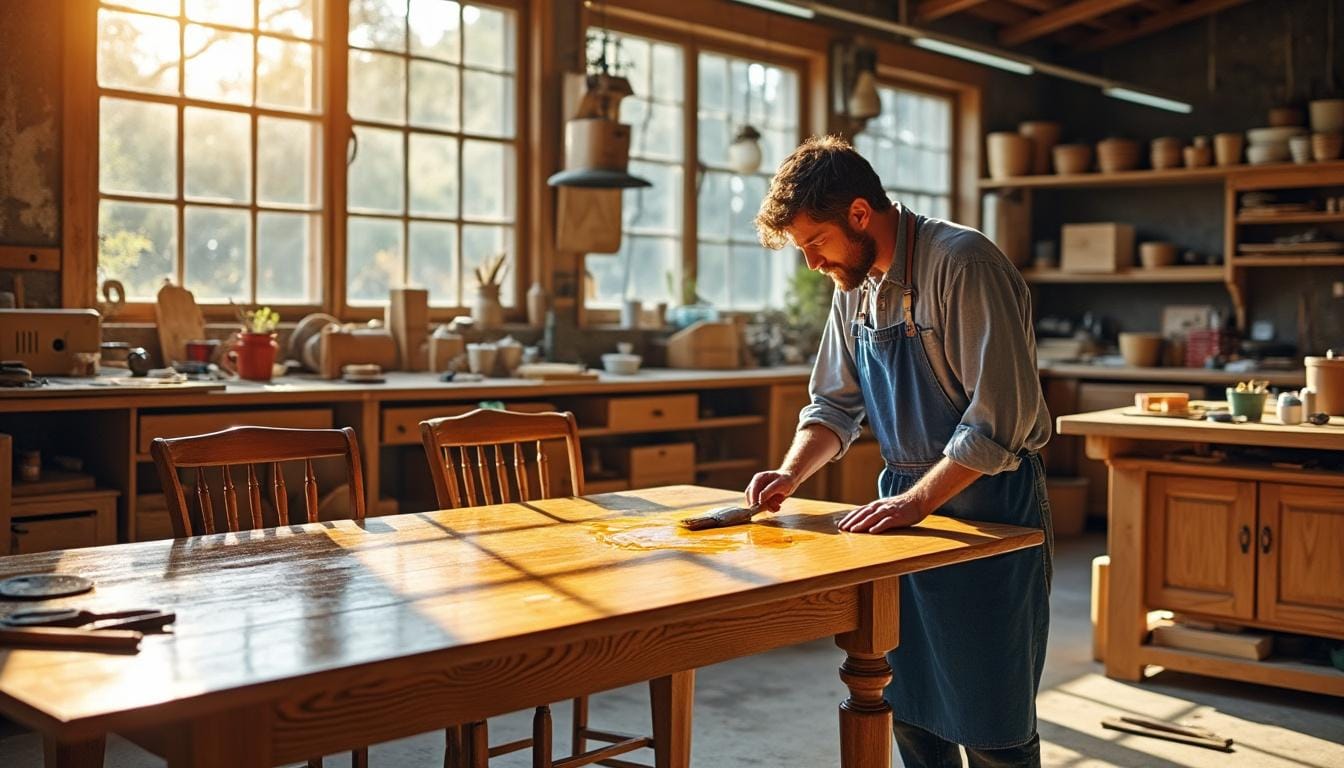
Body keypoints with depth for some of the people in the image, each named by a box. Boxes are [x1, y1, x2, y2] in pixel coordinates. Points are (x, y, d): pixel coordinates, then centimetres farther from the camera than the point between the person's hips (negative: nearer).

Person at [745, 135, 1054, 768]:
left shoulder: (963, 263, -20)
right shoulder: (854, 284, 5)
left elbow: (1001, 419, -24)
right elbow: (836, 404, 12)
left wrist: (916, 501, -24)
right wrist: (792, 473, -5)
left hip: (990, 505, -7)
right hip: (908, 503, 8)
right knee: (908, 711, 16)